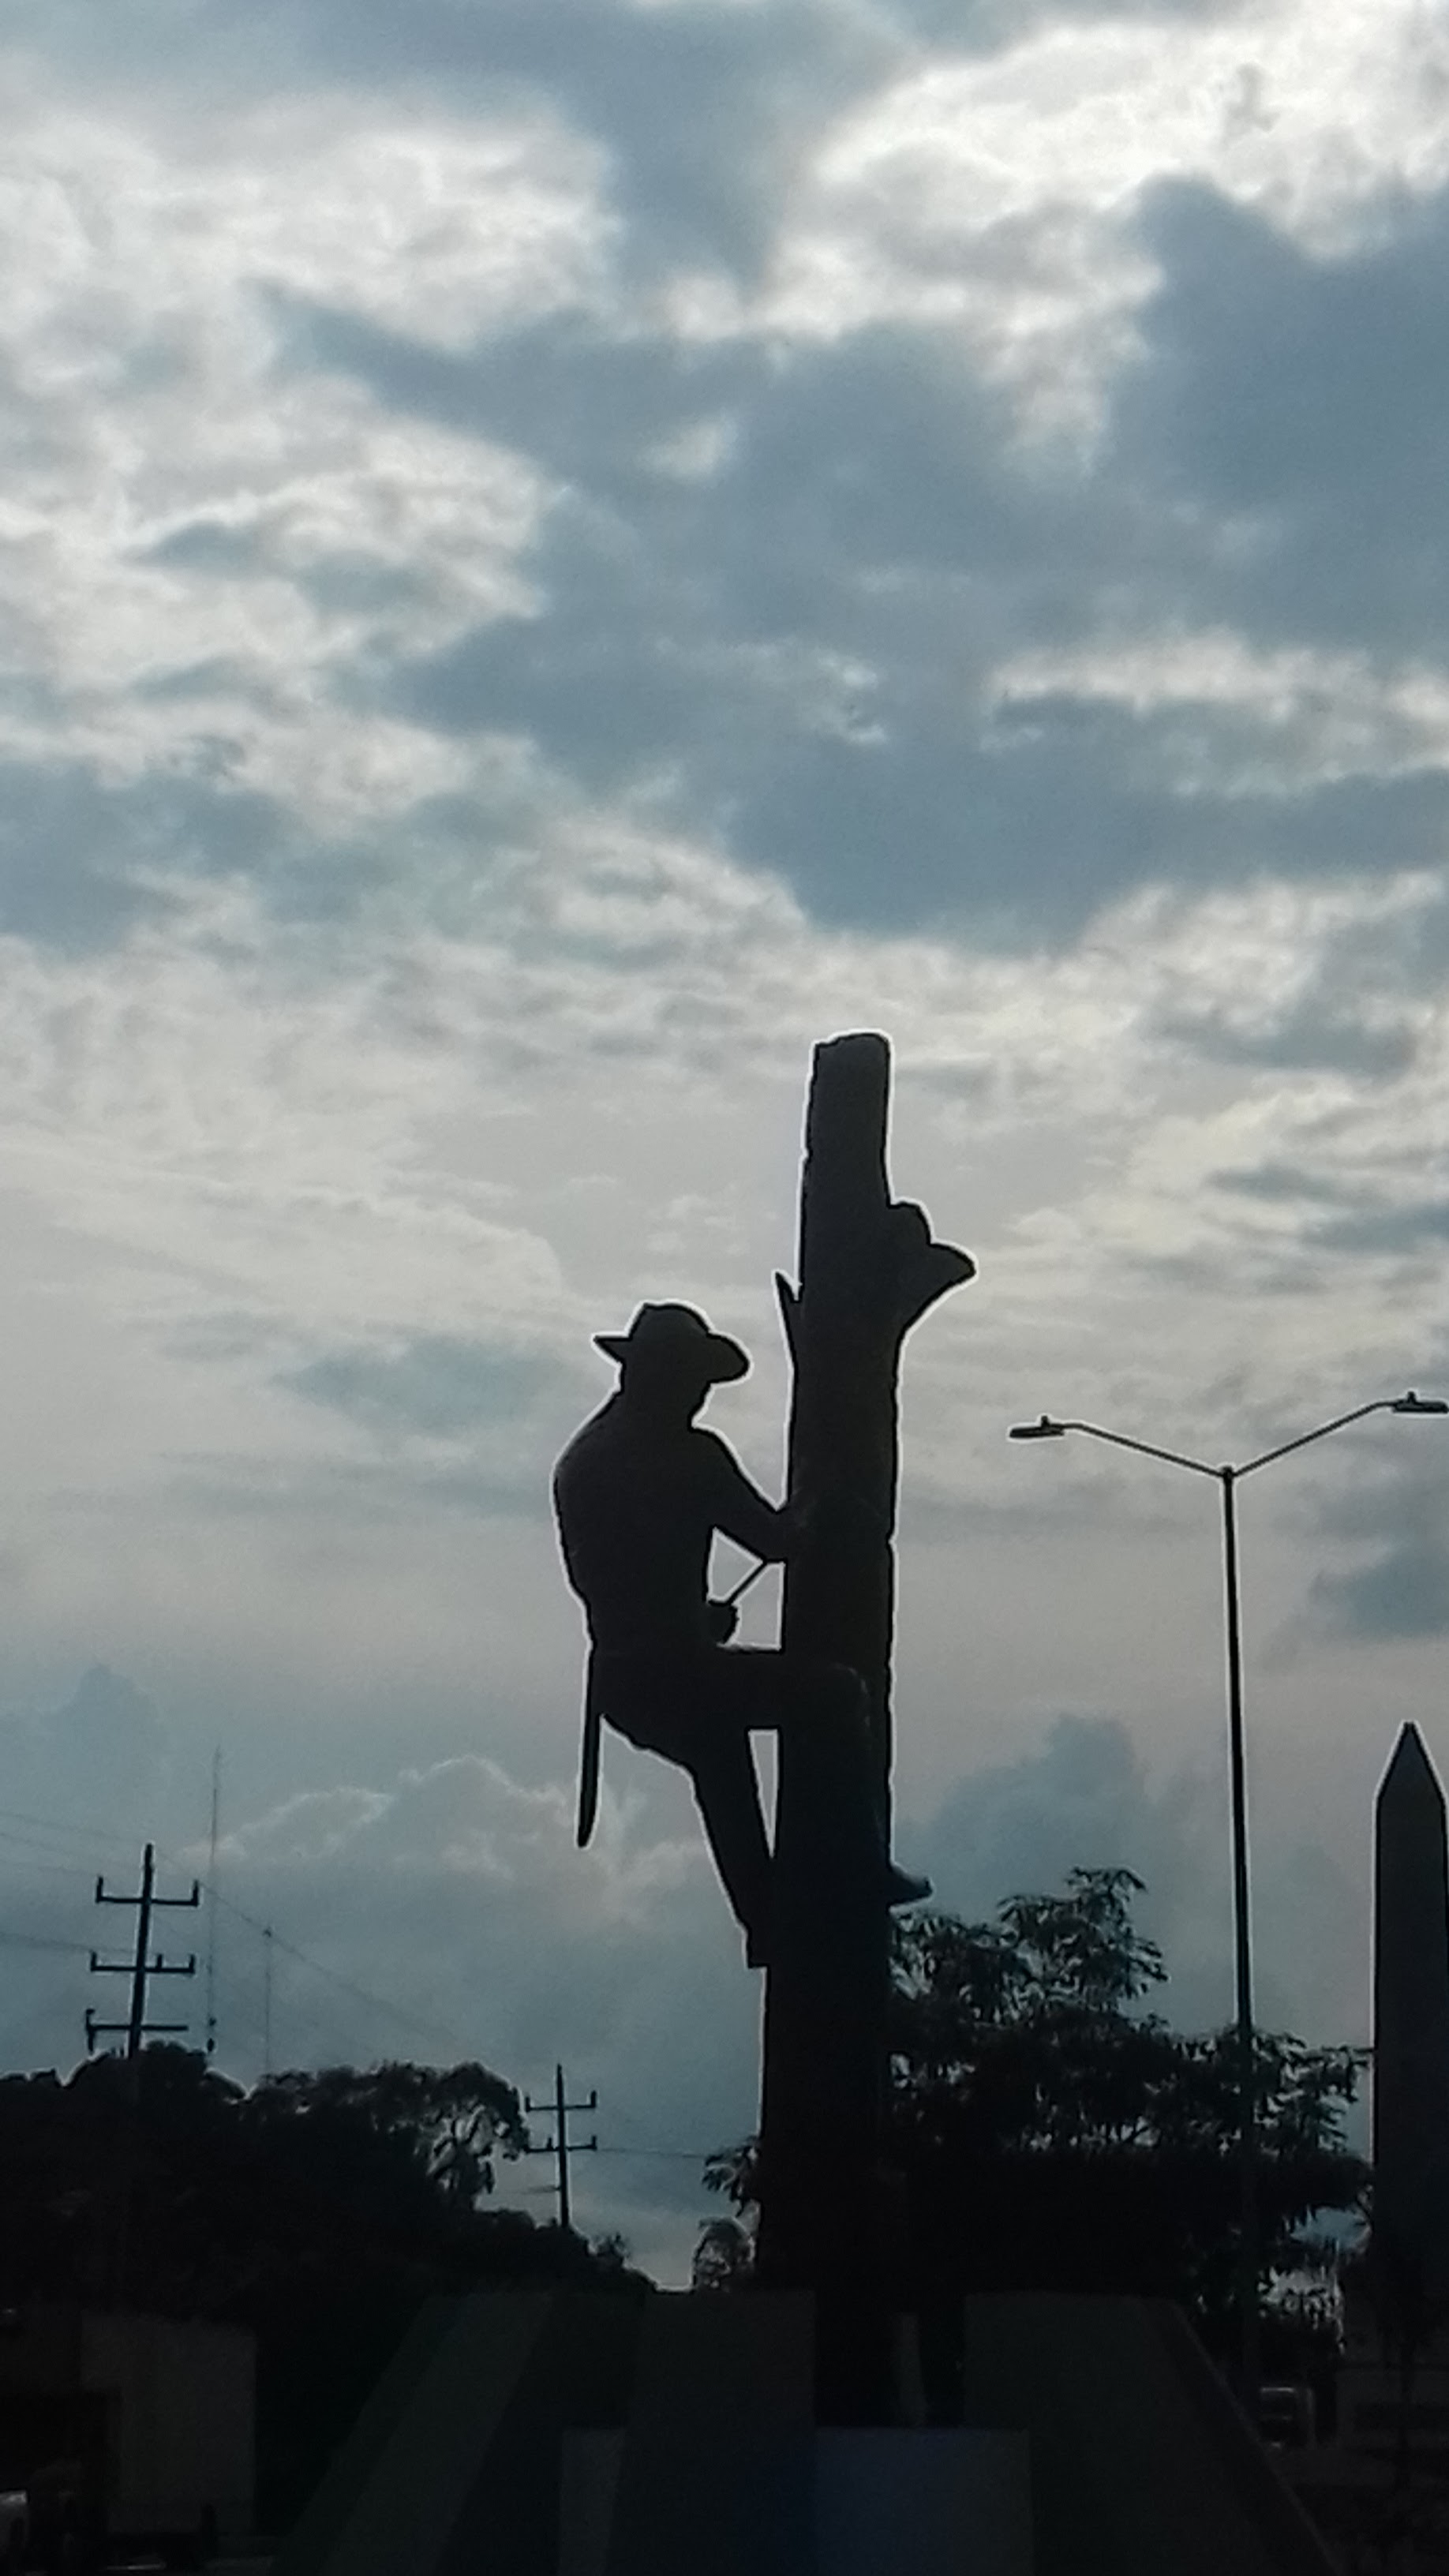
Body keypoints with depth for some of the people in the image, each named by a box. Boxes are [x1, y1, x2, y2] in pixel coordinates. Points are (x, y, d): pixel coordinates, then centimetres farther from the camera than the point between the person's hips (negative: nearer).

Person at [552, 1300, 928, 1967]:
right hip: (679, 1678, -8)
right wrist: (803, 1516, 17)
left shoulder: (578, 1462, 9)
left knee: (719, 1755, 32)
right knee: (841, 1692, 6)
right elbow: (776, 1540, -6)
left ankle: (764, 1925, 40)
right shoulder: (691, 1457, -12)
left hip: (619, 1686, 8)